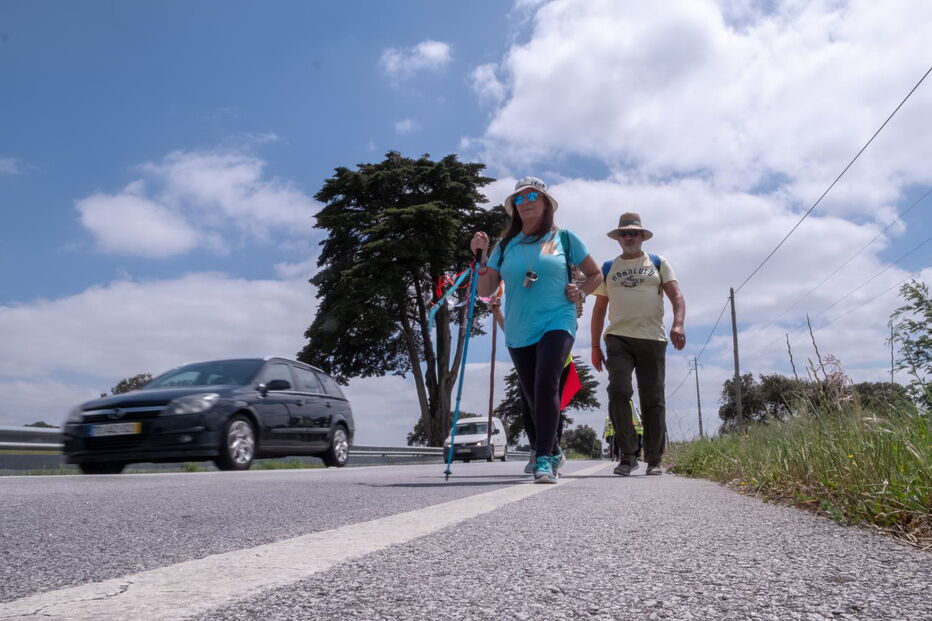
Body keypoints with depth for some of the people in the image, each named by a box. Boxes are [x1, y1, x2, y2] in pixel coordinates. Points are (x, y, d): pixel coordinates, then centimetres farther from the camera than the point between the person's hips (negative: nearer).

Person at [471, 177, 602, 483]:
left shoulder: (564, 238, 5)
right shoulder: (505, 245, 9)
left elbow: (596, 274, 15)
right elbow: (485, 290, 6)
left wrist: (580, 291, -4)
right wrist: (481, 257, -6)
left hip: (556, 323, -3)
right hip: (518, 331, 3)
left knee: (546, 385, -23)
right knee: (533, 395, 10)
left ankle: (543, 458, -19)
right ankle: (554, 452, 30)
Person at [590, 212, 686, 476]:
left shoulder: (658, 264, 14)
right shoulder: (608, 268, 17)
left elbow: (677, 296, 3)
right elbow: (599, 309, 16)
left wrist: (678, 324, -17)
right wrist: (595, 346, 9)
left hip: (652, 339, 0)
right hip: (618, 339, 0)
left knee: (653, 400, 1)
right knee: (618, 392, -18)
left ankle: (654, 460, 10)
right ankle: (628, 454, -9)